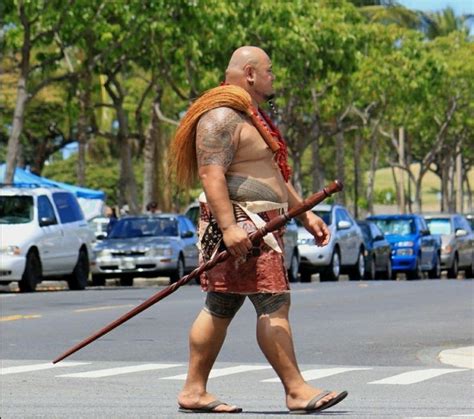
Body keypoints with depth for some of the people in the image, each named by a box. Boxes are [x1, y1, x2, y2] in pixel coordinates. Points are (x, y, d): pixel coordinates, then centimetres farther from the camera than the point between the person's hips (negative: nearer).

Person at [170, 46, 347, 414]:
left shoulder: (252, 118, 23)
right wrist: (228, 226, -30)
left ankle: (194, 391, 10)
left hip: (261, 226, 11)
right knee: (274, 304, -13)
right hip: (240, 224, -11)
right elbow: (211, 174, -22)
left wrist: (305, 214, 23)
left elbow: (276, 175, 29)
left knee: (220, 308, 9)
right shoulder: (222, 118, -12)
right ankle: (297, 391, -13)